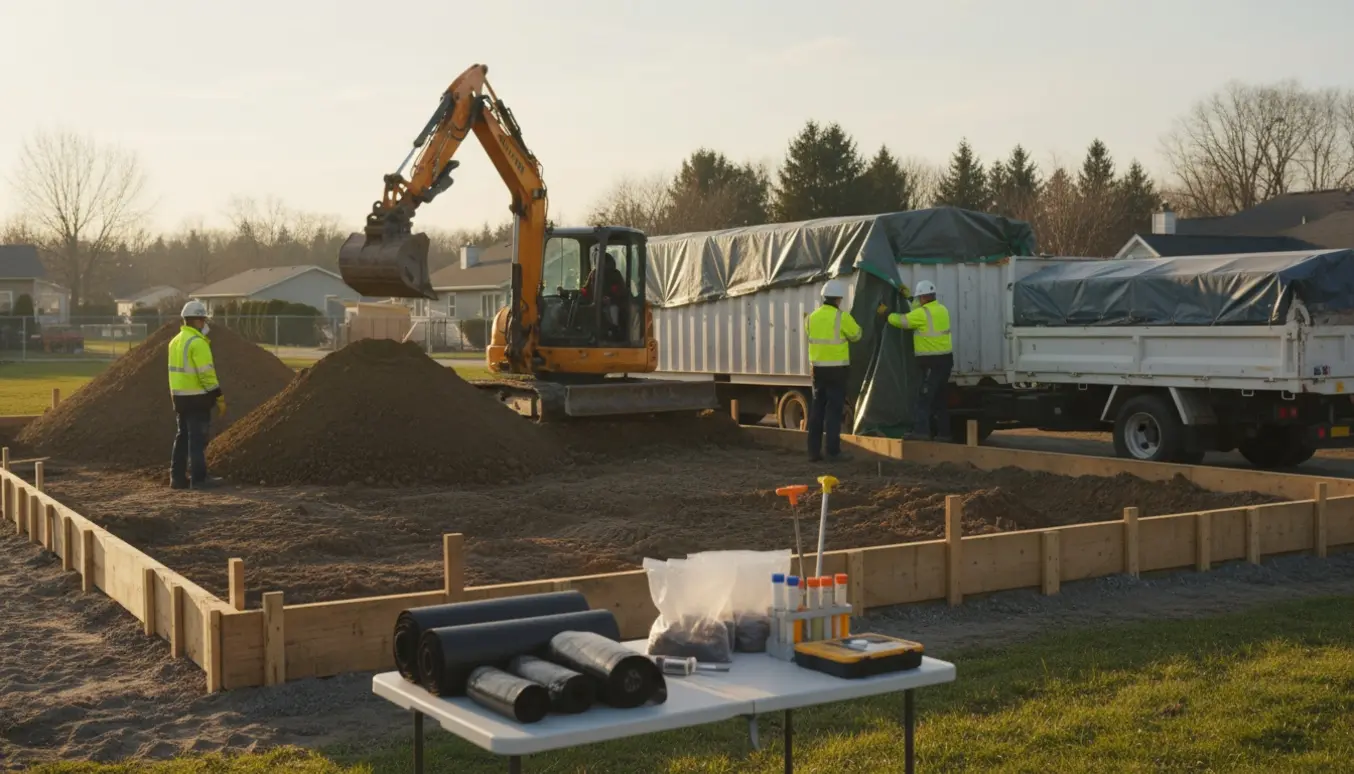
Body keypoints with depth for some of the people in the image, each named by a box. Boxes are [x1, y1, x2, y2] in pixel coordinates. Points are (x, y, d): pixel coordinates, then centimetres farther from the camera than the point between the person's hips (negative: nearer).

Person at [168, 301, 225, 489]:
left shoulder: (176, 341, 14)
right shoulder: (197, 342, -16)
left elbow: (178, 370, 17)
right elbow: (206, 373, -20)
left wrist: (183, 396, 20)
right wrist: (219, 397, -15)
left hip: (180, 396, 9)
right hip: (197, 397, -9)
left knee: (183, 437, 14)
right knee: (198, 438, -4)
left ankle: (178, 477, 17)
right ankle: (199, 478, -2)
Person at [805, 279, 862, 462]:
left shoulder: (812, 317, 5)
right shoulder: (841, 317, -12)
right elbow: (856, 335, 1)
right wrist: (850, 323, 22)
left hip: (817, 368, 5)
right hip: (837, 368, -5)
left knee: (817, 409, 11)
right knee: (834, 409, -1)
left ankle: (814, 451, 11)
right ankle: (833, 451, -1)